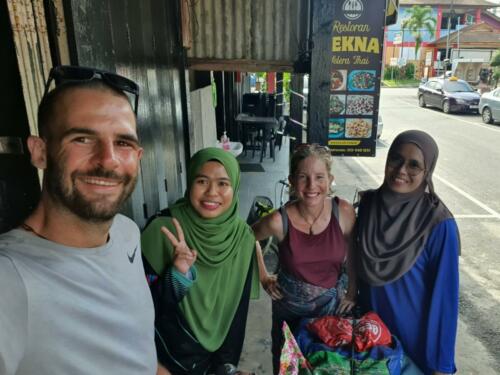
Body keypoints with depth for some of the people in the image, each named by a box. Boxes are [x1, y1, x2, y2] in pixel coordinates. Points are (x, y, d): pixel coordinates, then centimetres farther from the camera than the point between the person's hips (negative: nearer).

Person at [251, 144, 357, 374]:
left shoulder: (344, 213, -18)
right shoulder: (279, 221, -22)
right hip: (288, 307, -1)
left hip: (329, 305, 1)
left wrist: (352, 294, 5)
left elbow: (352, 256, -1)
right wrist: (264, 278, 0)